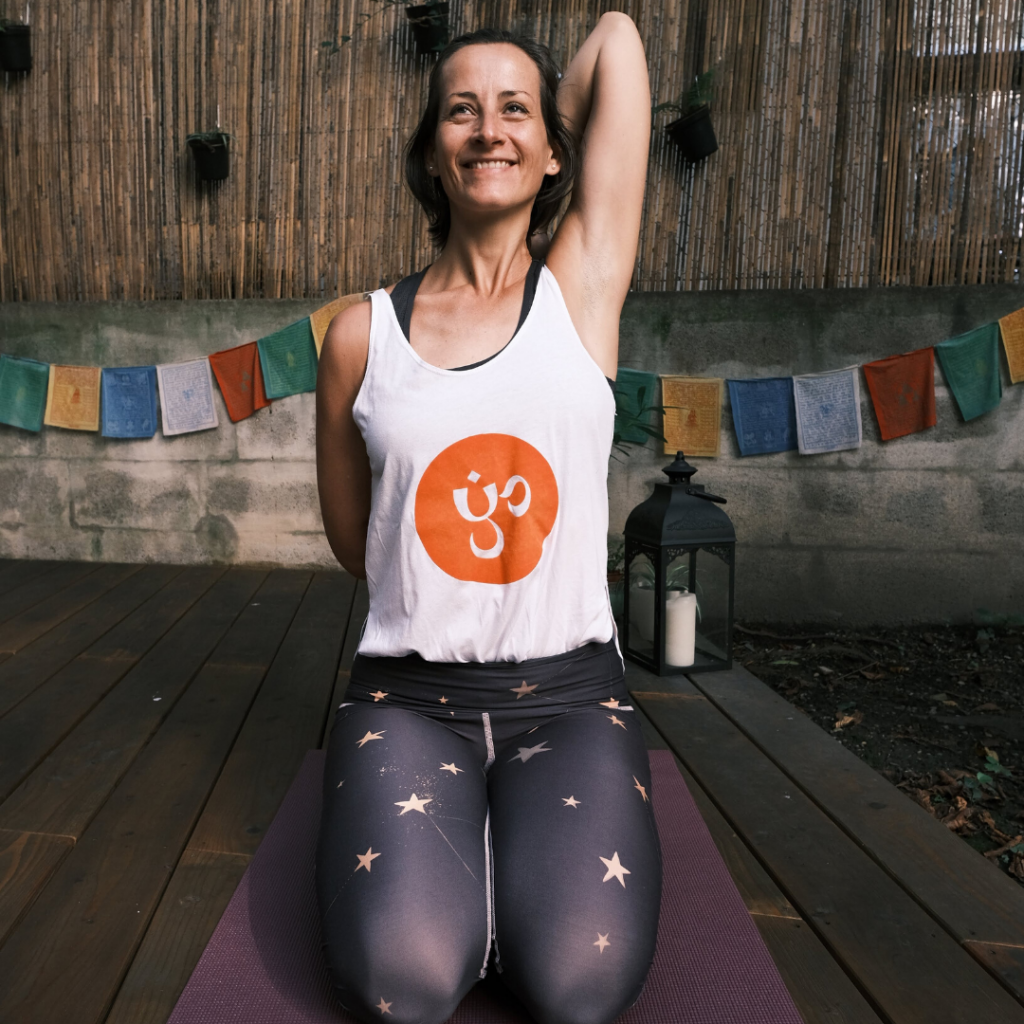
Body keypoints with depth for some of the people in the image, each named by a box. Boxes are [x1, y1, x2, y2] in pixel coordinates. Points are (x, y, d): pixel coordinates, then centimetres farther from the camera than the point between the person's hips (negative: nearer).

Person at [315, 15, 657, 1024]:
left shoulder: (584, 287, 0)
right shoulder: (362, 333, 2)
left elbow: (615, 37, 6)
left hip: (568, 694, 0)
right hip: (407, 693, 1)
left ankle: (522, 835, 14)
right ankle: (453, 842, 14)